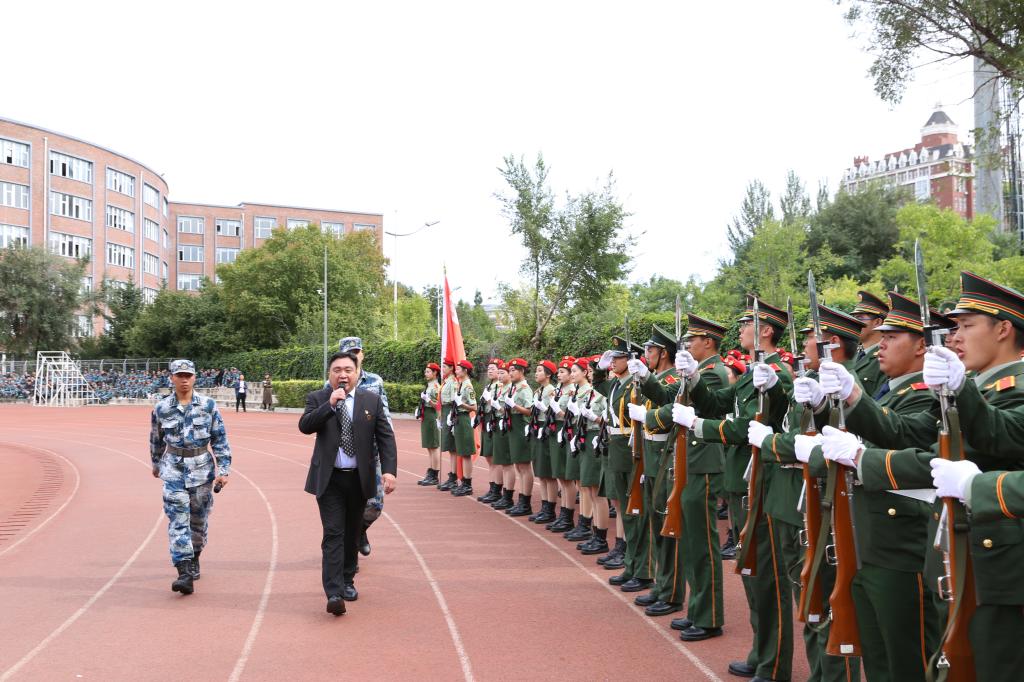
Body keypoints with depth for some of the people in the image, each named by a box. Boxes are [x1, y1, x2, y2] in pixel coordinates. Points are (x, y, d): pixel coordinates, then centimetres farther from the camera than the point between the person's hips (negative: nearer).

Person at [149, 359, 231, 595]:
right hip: (174, 469, -1)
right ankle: (185, 573, -15)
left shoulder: (208, 405, -4)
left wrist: (223, 469, -8)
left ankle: (194, 558, 37)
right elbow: (156, 440, 14)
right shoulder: (161, 409, -2)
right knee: (177, 520, -11)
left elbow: (220, 439, -2)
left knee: (199, 519, 12)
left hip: (202, 468, 1)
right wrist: (156, 464, 24)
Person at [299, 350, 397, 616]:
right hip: (329, 479, -2)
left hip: (359, 479, 2)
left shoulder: (372, 400, 3)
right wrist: (330, 404, -24)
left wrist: (389, 470, -10)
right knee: (333, 534, -9)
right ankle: (334, 593, -12)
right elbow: (304, 426, -15)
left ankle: (347, 581, 31)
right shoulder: (317, 399, 0)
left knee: (352, 533, 14)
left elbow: (385, 437, 1)